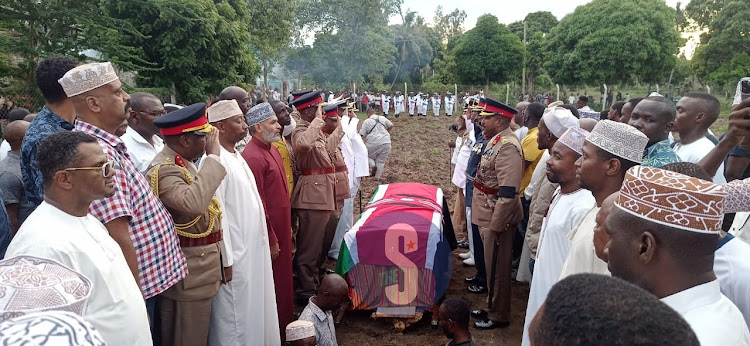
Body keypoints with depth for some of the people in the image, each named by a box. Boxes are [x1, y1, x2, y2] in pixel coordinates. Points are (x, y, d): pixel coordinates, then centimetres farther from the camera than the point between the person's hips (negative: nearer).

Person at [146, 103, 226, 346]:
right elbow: (193, 203, -39)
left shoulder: (183, 163, 11)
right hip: (187, 273, -9)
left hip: (199, 268, 9)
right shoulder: (164, 170, -21)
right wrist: (213, 157, -32)